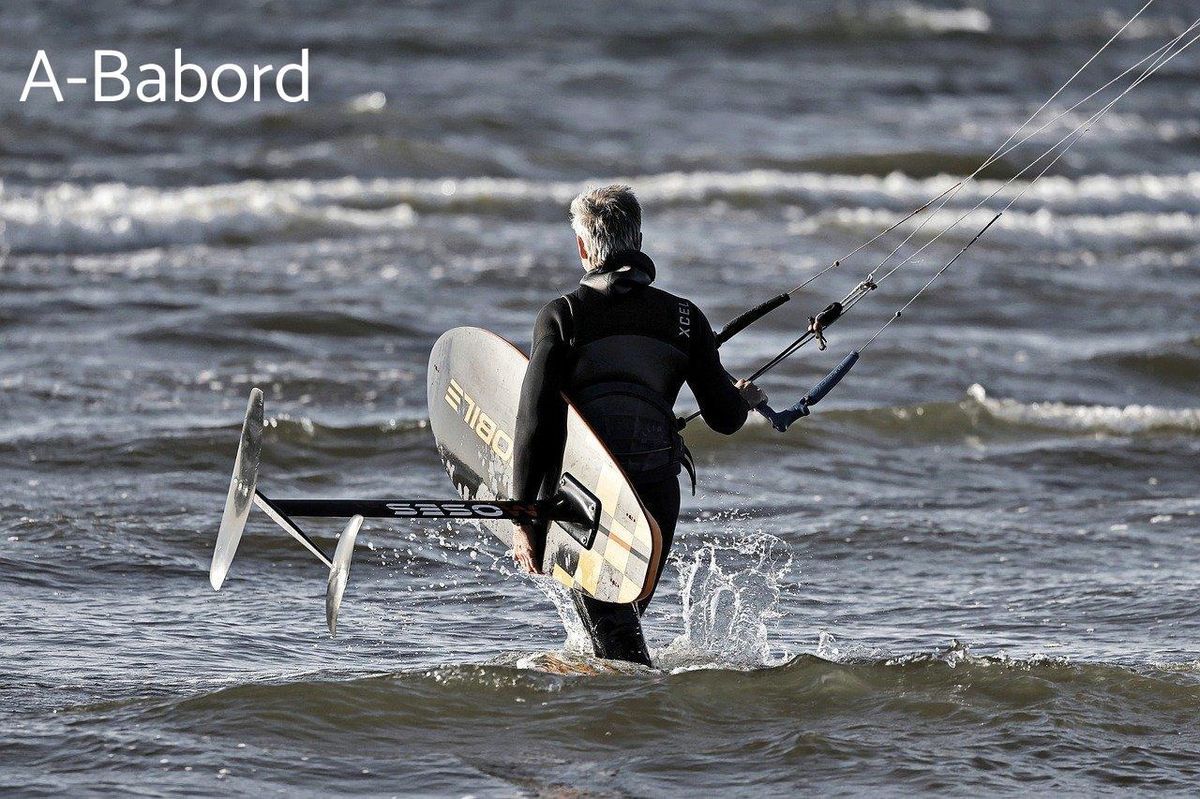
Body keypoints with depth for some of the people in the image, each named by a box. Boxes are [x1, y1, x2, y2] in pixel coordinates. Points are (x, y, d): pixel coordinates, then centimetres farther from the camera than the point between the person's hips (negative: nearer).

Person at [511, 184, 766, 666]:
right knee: (626, 612, 22)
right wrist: (745, 398, 34)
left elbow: (535, 421, -9)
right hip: (656, 491, 3)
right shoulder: (684, 318, 6)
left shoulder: (561, 316, -1)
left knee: (611, 630, -1)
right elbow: (724, 420, 10)